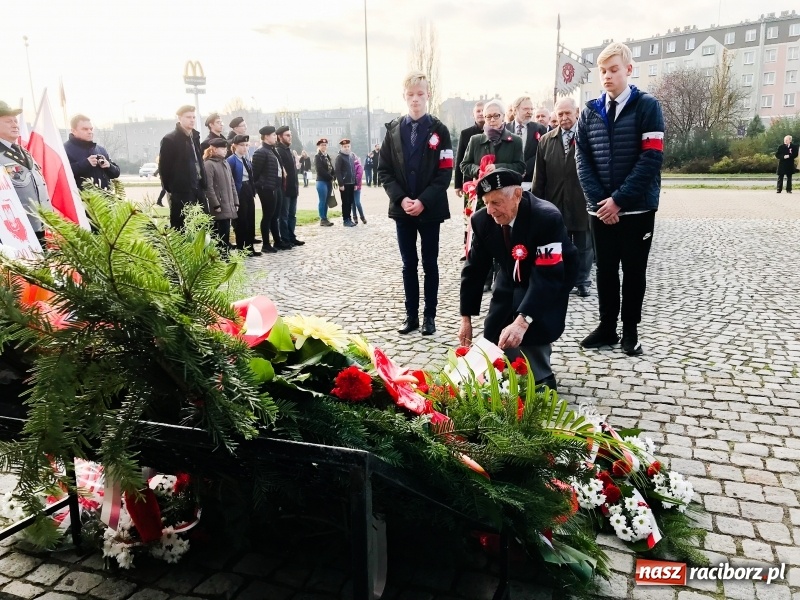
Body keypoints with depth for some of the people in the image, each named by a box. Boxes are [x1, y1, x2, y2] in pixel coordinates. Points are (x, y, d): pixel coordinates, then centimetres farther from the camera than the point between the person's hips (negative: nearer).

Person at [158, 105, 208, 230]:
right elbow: (164, 166, -8)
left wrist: (202, 183, 13)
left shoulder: (195, 136, 14)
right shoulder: (169, 139, -8)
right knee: (181, 229, -4)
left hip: (197, 189, 7)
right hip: (181, 191, -7)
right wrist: (169, 188, -7)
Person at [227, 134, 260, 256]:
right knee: (241, 220, -1)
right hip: (239, 193, -7)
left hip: (249, 191, 8)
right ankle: (240, 248, 8)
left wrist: (253, 192, 9)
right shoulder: (231, 160, -10)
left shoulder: (247, 159, 14)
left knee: (250, 219, 8)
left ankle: (250, 247, 16)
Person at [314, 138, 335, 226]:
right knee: (322, 201, -5)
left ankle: (325, 218, 13)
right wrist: (331, 177, -13)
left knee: (326, 201, 9)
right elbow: (320, 170, -15)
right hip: (322, 181, -7)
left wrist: (332, 178, -2)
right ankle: (322, 219, -1)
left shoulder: (327, 156, 17)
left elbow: (331, 168, 15)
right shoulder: (317, 156, -5)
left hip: (329, 181, 7)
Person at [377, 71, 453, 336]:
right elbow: (384, 170, 3)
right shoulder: (394, 129, 6)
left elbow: (445, 173, -7)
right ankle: (412, 315, 19)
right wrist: (400, 198, -11)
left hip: (430, 210, -2)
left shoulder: (439, 130, -2)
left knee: (430, 264, 6)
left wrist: (423, 201, -17)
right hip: (402, 209, 3)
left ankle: (430, 316, 16)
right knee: (409, 264, 9)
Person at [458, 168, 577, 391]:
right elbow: (474, 268, -7)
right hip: (511, 281, 5)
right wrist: (466, 317, -8)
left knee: (531, 337, -24)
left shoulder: (547, 218, -33)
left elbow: (548, 276, -40)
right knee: (495, 340, -3)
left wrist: (522, 321, -52)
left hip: (551, 280, -5)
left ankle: (541, 383, 2)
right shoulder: (482, 219, -17)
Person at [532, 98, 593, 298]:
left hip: (582, 203, -2)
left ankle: (582, 281, 25)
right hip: (556, 203, 2)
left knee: (583, 246, 11)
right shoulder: (546, 140, 7)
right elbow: (539, 176, 5)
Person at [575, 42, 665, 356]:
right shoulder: (590, 112, 7)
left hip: (637, 208, -3)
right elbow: (582, 159, 2)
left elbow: (651, 158, -12)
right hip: (600, 208, 3)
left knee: (634, 270, 7)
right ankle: (607, 327, 22)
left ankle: (630, 330, 19)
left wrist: (619, 200, -17)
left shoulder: (647, 106, -4)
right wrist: (598, 199, -11)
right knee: (605, 269, 10)